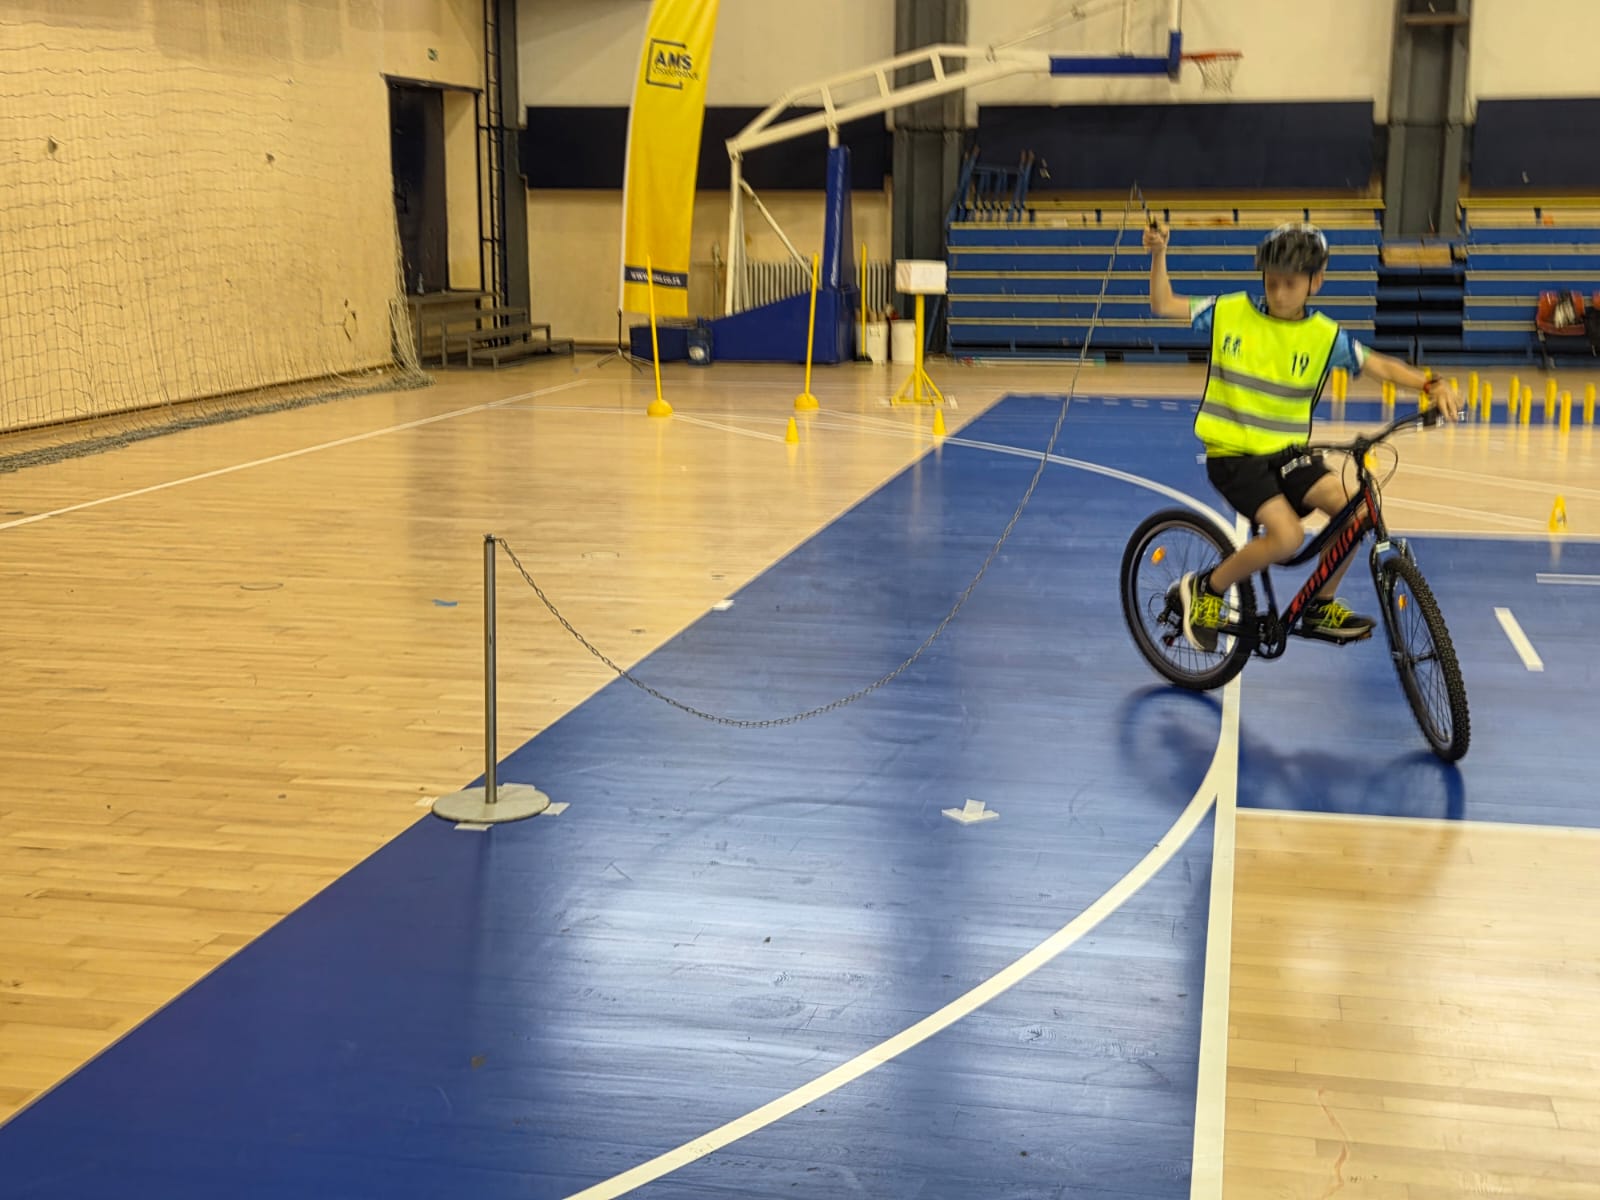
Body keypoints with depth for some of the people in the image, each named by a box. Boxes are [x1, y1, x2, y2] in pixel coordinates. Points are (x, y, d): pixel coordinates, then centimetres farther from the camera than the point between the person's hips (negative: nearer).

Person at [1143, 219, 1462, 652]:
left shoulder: (1325, 336, -2)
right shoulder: (1231, 312, -4)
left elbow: (1381, 366, -3)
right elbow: (1163, 305, 3)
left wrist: (1431, 385, -19)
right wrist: (1159, 254, -11)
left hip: (1286, 452, 4)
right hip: (1231, 453, -4)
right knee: (1287, 535, -24)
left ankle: (1321, 607, 5)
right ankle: (1206, 589, 0)